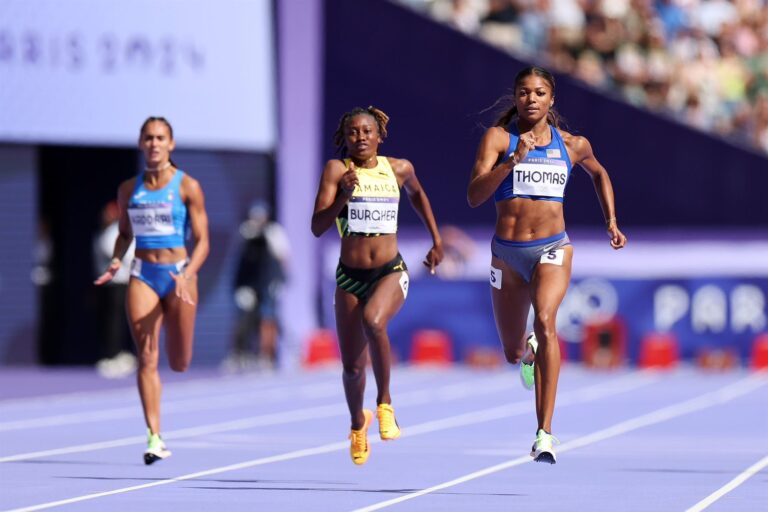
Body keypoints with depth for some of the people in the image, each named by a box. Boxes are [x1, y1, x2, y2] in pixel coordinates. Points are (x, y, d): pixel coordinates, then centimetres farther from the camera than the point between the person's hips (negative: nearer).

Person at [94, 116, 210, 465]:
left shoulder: (188, 187, -4)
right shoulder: (128, 190, 7)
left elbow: (202, 241, -5)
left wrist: (187, 276, -21)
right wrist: (116, 261, -1)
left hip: (179, 273, -2)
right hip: (143, 276, 2)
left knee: (179, 364, 5)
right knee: (147, 357, -11)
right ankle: (154, 438, -12)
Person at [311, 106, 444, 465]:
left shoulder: (399, 168, 2)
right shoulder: (336, 170, -6)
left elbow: (417, 194, 26)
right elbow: (317, 227, -12)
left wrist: (437, 241, 26)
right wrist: (343, 196, -26)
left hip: (391, 272, -1)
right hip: (349, 277, 1)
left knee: (373, 320, -35)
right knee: (352, 367, 7)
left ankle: (384, 403, -17)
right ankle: (358, 422, 39)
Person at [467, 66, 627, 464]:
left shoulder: (572, 145, 4)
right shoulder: (498, 137, -3)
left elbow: (598, 172, 27)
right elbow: (474, 196, -15)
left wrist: (611, 221, 19)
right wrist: (514, 159, -25)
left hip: (552, 249, -1)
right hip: (507, 252, 1)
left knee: (545, 320, -30)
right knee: (512, 354, 14)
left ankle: (545, 432, -33)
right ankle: (528, 351, 58)